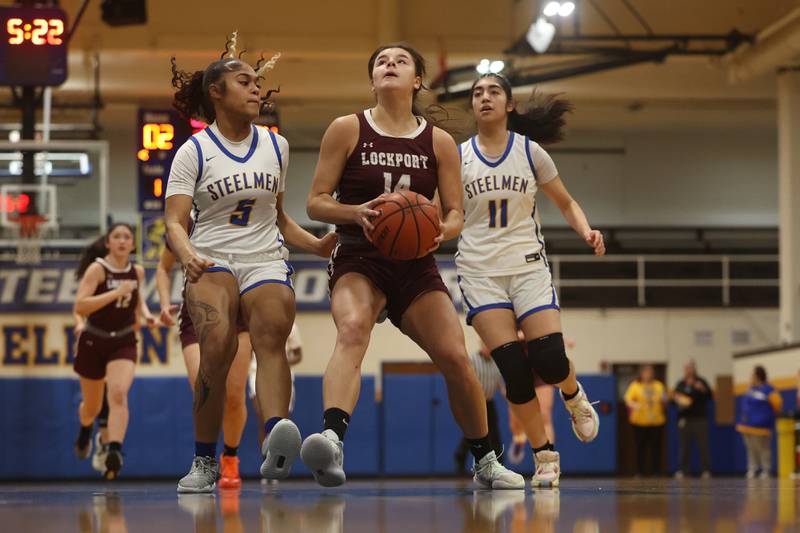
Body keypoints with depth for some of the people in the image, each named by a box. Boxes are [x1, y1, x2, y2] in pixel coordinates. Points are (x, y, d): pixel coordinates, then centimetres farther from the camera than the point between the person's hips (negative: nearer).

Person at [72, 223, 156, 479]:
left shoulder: (137, 271, 1)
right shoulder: (97, 269, -14)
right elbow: (79, 307, -25)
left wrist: (145, 313, 4)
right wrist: (116, 292, -30)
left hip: (123, 343, 2)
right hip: (93, 342, -2)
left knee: (119, 394, -25)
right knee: (92, 406, 15)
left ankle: (115, 452, -34)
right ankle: (85, 430, 51)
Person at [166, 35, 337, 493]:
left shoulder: (276, 146, 16)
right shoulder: (195, 151, 3)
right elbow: (175, 220, -5)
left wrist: (317, 245, 8)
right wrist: (188, 256, -26)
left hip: (266, 262, 2)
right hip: (212, 263, -2)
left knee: (272, 333, -30)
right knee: (218, 346, -29)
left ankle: (275, 443, -52)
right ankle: (205, 463, -17)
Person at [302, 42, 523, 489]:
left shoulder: (440, 143, 8)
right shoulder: (347, 130, 2)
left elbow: (456, 213, 10)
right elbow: (316, 202, 1)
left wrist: (440, 230, -14)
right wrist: (357, 212, -20)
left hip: (416, 266, 3)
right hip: (360, 261, -2)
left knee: (456, 357, -9)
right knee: (352, 330, -33)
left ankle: (487, 463, 14)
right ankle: (332, 439, -54)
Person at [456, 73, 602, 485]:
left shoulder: (530, 151, 5)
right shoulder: (458, 157, 5)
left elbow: (566, 204, 12)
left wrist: (587, 232, -7)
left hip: (527, 264, 0)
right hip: (479, 269, 0)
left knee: (549, 360, -16)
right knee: (512, 366, -14)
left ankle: (574, 397, 21)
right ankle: (544, 454, 1)